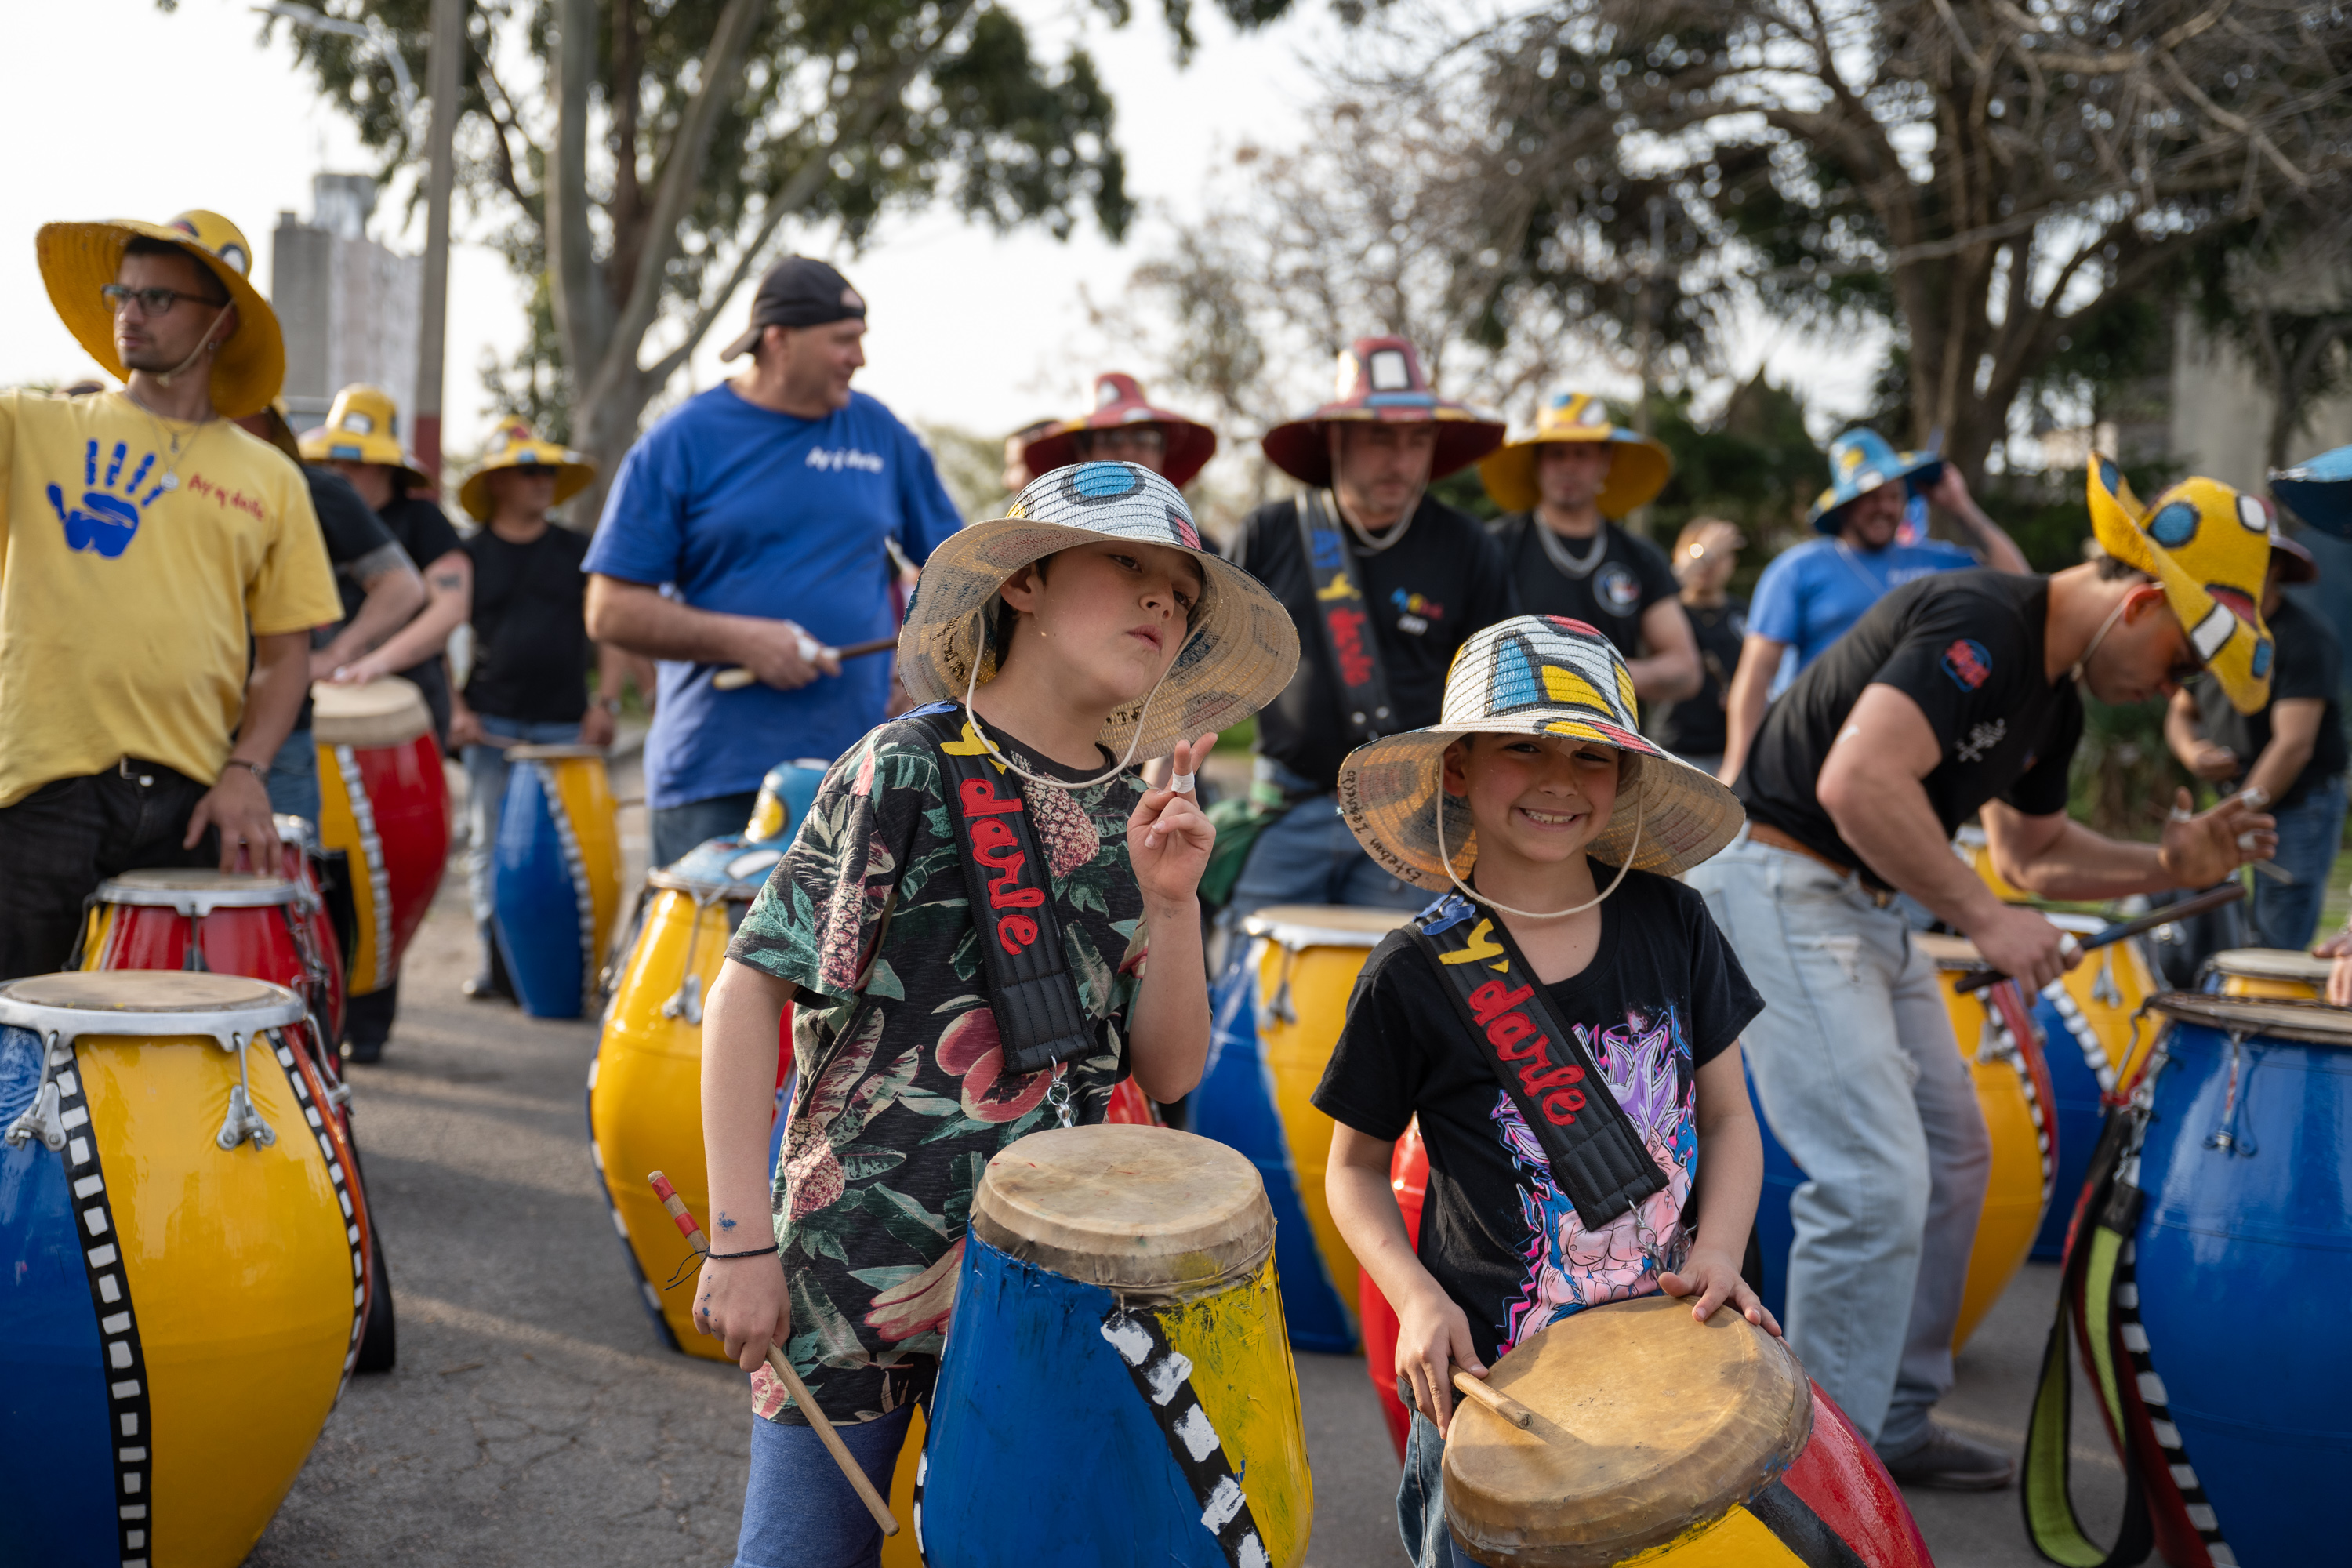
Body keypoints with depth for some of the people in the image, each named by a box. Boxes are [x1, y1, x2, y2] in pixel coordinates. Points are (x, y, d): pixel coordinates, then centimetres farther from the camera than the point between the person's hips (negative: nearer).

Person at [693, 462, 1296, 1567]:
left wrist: (1170, 901, -12)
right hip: (857, 1262, -5)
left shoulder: (1130, 814, 5)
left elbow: (1168, 1072, 4)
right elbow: (749, 988, -11)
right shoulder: (912, 769, -11)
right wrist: (740, 1241, -15)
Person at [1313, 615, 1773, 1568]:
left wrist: (1718, 1252, -9)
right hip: (1493, 1378, -2)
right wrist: (1417, 1298, -14)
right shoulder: (1416, 975, -9)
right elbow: (1355, 1168, 2)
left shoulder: (1670, 925, -1)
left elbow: (1727, 1114, 8)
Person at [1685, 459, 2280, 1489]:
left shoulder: (2054, 698, 11)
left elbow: (2033, 850, 24)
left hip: (1866, 903, 11)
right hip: (1774, 883, -11)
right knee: (1877, 1182, -15)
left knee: (1951, 1158, 15)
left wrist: (2166, 867, 7)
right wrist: (1987, 920, -26)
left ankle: (1894, 1424, 27)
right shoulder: (1979, 626, -21)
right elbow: (1857, 782, -34)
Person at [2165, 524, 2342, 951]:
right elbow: (2180, 712, 19)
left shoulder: (2303, 639, -13)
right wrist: (2192, 753, -6)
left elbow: (2294, 744, -20)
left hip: (2298, 808, -7)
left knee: (2275, 953, -11)